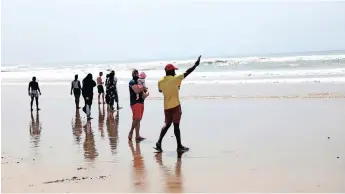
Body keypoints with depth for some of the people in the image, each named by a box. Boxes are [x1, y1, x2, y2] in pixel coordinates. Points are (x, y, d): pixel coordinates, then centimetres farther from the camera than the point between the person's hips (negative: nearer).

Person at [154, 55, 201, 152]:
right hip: (175, 106, -5)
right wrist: (195, 65, 0)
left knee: (167, 124, 16)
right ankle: (179, 146, 7)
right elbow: (187, 73, -9)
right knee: (176, 125, 0)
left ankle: (159, 142, 5)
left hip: (166, 107, 5)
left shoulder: (160, 81, 2)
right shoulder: (175, 79, -13)